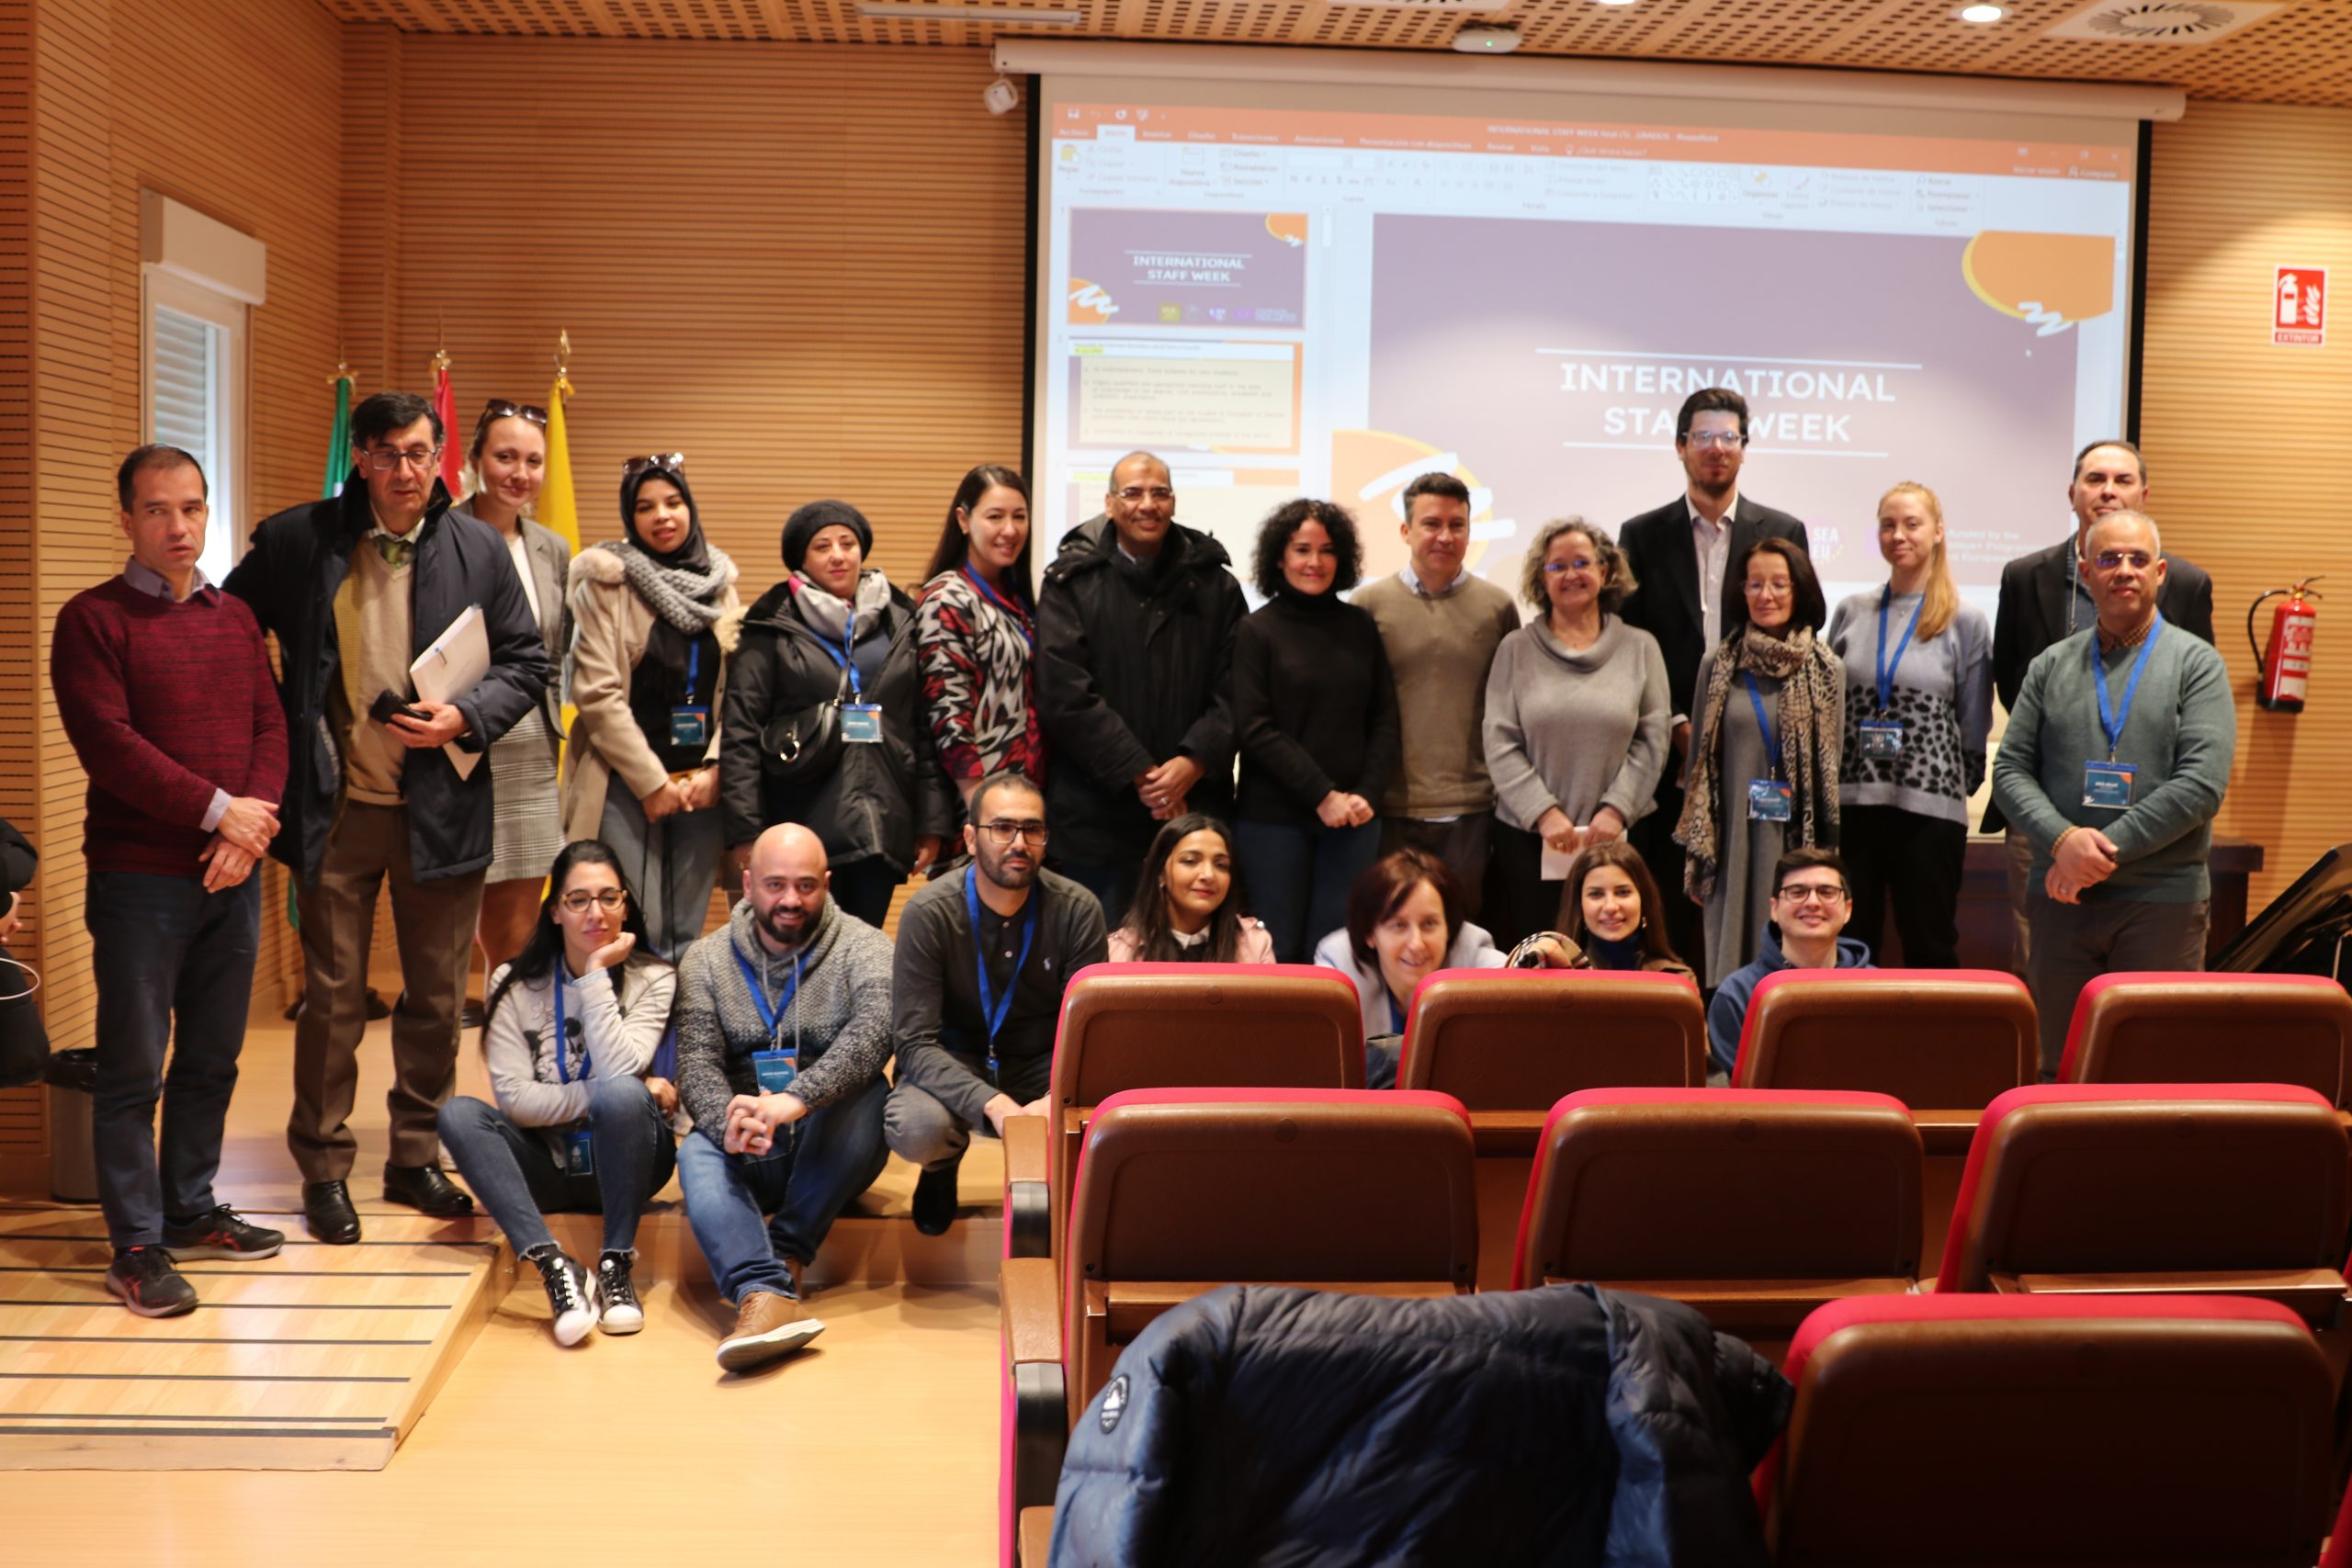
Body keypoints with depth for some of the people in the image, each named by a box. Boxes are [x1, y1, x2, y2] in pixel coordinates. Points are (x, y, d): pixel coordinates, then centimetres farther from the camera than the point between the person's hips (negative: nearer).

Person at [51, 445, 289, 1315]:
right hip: (140, 877, -6)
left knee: (212, 1057, 14)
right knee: (133, 1069, 0)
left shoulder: (236, 618, 13)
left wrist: (255, 819, -10)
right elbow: (109, 744, -14)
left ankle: (192, 1211, 27)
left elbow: (270, 725, 7)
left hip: (232, 874, 6)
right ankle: (136, 1245, 7)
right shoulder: (93, 619, -4)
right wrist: (217, 810, -15)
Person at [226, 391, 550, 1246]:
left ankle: (416, 1156, 26)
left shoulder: (479, 549, 2)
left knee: (436, 995, 10)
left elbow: (527, 663, 6)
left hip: (442, 806, 2)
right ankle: (323, 1169, 19)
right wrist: (277, 732, 0)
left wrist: (464, 718, -11)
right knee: (332, 997, 6)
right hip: (336, 806, -1)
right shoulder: (296, 540, -2)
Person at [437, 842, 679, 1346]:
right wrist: (599, 1097, -19)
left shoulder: (652, 980, -4)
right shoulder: (514, 985, -2)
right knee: (457, 1114, -26)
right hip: (547, 1164, 2)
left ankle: (617, 1265, -25)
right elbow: (514, 1098, -11)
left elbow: (618, 1072, -20)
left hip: (623, 1159, -2)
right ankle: (554, 1265, -37)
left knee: (622, 1094, -34)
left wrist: (596, 975, -19)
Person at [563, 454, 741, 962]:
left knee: (686, 936, 7)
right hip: (625, 786, -4)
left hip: (702, 786, 4)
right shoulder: (605, 582, -2)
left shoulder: (719, 583, 11)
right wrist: (652, 782, -9)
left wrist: (715, 768, -4)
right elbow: (597, 693, -8)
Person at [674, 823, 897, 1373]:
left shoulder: (863, 948, -2)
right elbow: (697, 1063, -7)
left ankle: (783, 1258, -27)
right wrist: (727, 1123, -32)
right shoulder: (706, 960, 6)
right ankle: (765, 1295, -54)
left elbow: (874, 1033, -23)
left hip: (834, 1146, -1)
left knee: (866, 1094, -31)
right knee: (697, 1153, -30)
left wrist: (795, 1100, -41)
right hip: (748, 1158, 1)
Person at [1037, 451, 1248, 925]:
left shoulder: (1214, 584, 10)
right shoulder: (1071, 583, 2)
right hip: (1096, 813, -2)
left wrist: (1194, 763, -12)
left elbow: (1234, 691, 5)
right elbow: (1067, 696, -7)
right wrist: (1140, 774, -12)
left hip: (1194, 809, 2)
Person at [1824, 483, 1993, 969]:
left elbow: (1973, 726, 5)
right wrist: (1830, 787, 9)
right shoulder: (1851, 612, 8)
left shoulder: (1966, 622, 2)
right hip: (1852, 805, 2)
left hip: (1930, 809, -2)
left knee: (1930, 948, 5)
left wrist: (1955, 787, 4)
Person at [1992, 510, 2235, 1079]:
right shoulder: (2051, 666, 11)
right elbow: (2010, 770, 5)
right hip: (2061, 898, 3)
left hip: (2161, 901, -2)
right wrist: (2063, 839, -14)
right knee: (2060, 1068, 8)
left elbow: (2202, 782, -9)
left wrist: (2107, 849, -14)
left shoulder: (2196, 663, 2)